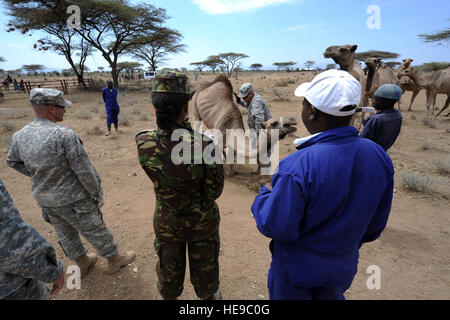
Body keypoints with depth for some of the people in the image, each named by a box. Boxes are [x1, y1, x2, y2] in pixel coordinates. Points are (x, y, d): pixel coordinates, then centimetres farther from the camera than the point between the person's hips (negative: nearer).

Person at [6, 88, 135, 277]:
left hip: (45, 200, 7)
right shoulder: (64, 134, -26)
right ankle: (114, 260, 31)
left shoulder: (19, 136, -4)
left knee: (66, 235, 23)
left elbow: (12, 161, 15)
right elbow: (84, 170, -23)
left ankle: (82, 263, 44)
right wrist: (98, 194, -12)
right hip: (73, 200, -7)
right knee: (95, 232, 12)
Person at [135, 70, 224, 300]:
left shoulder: (143, 144, -22)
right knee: (204, 264, 26)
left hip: (166, 223, 2)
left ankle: (169, 296, 57)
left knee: (169, 266, 29)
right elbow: (214, 191, -18)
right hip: (202, 221, -2)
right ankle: (209, 295, 54)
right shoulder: (204, 145, -32)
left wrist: (184, 127, -5)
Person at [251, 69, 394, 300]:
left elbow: (276, 227, -26)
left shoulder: (298, 166, -36)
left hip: (296, 269, -4)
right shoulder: (380, 157, -14)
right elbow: (376, 224, -1)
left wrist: (262, 196, -7)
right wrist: (348, 244, 17)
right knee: (332, 296, 32)